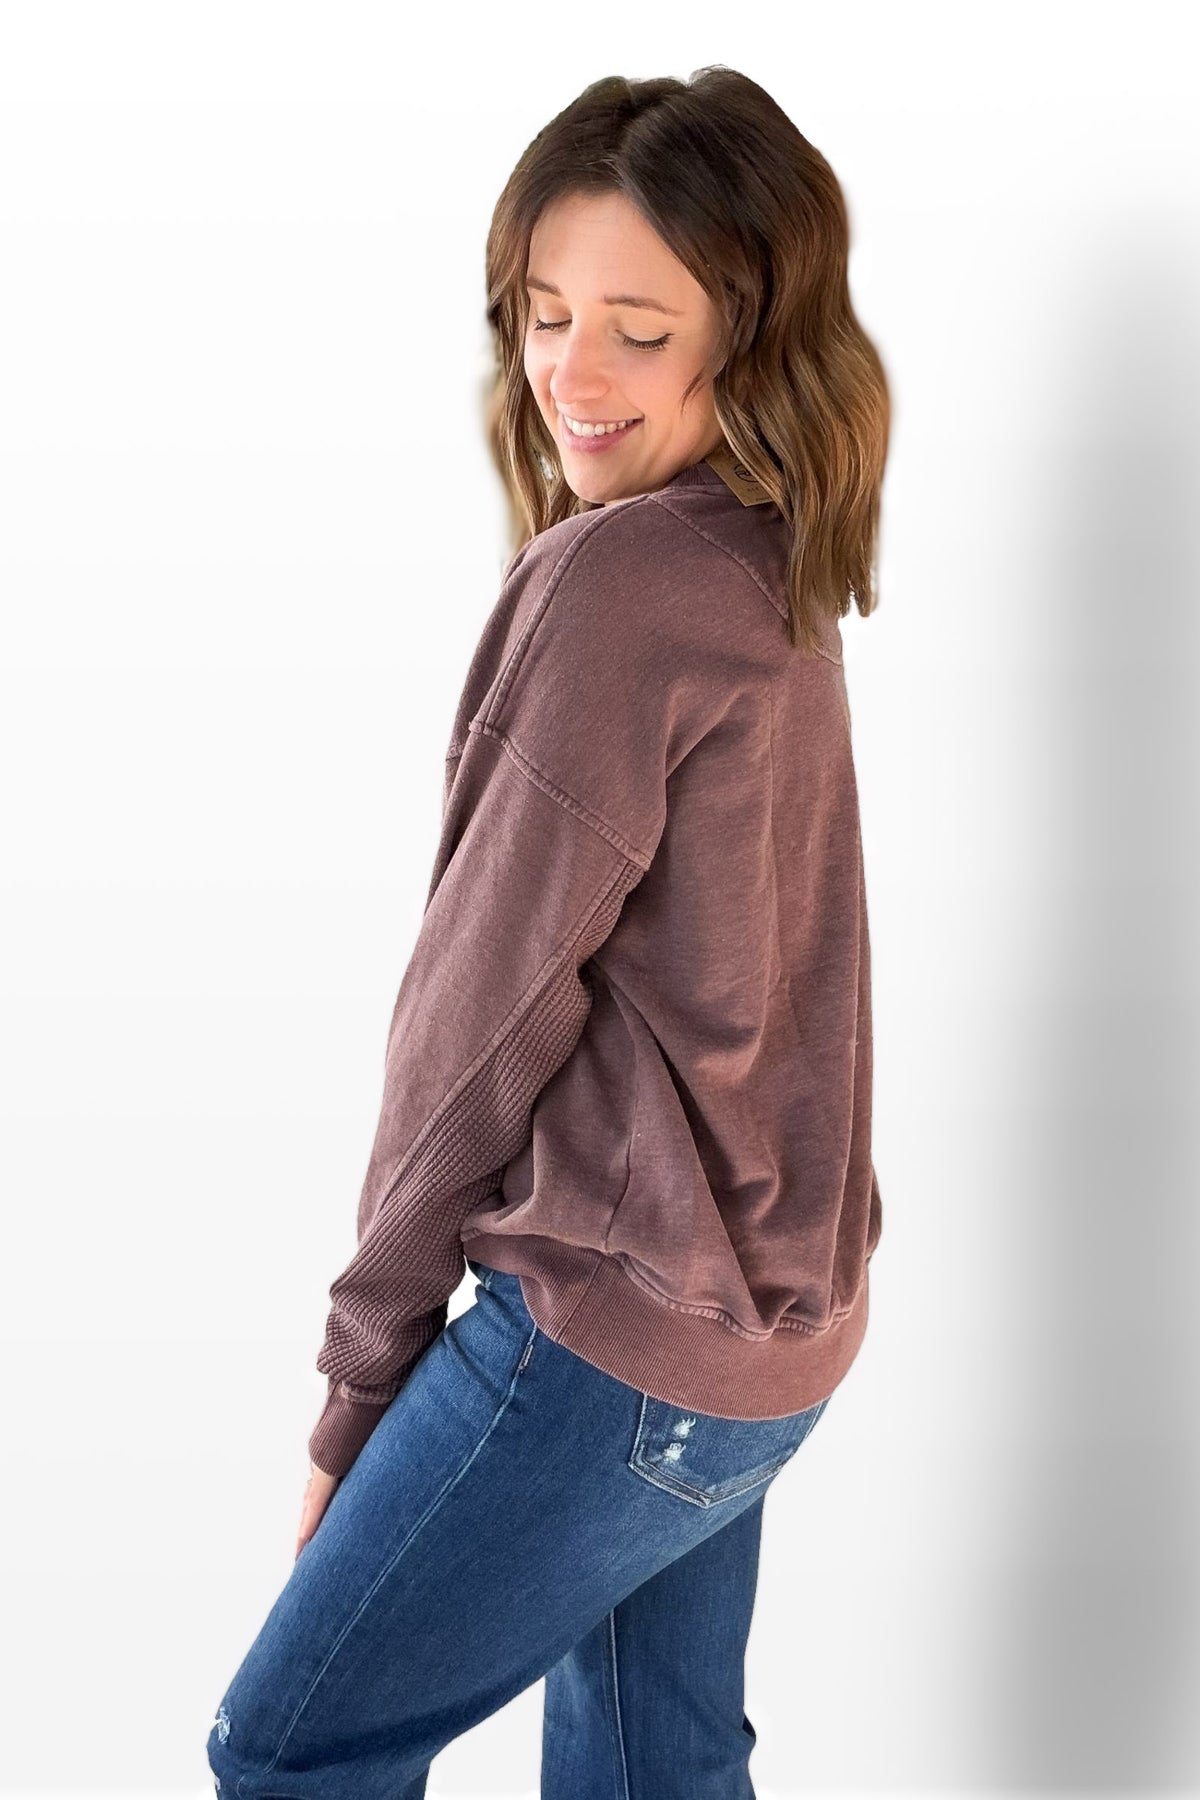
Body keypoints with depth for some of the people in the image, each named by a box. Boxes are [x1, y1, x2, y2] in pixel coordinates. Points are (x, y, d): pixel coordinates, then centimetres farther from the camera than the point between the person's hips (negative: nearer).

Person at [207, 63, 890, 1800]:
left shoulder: (616, 575, -19)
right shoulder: (775, 583, 9)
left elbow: (487, 1002, -15)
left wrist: (362, 1379, -5)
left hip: (619, 1328, -9)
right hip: (768, 1320, 9)